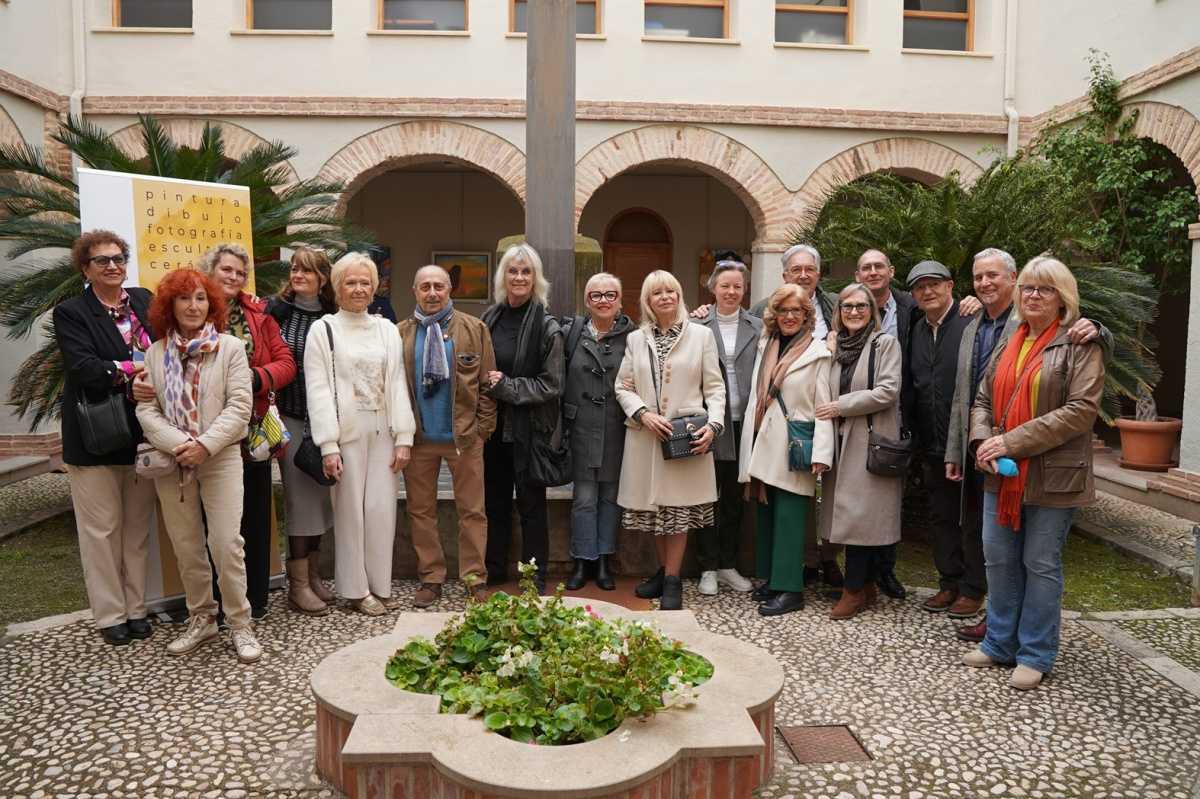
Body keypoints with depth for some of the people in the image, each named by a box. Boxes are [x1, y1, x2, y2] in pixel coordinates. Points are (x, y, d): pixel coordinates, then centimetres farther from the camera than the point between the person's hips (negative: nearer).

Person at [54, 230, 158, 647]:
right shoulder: (70, 312, -2)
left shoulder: (144, 301, 10)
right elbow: (82, 367, -15)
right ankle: (110, 614, 16)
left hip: (143, 432, 4)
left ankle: (136, 608, 21)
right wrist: (132, 370, -24)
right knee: (102, 528, 4)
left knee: (138, 526, 10)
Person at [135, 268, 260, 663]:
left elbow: (240, 406, -7)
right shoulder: (155, 353, 8)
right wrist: (177, 444, -14)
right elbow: (146, 409, 2)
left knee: (226, 544, -7)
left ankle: (239, 624, 7)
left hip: (221, 458, -3)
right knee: (186, 547, 11)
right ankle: (201, 619, 26)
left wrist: (205, 445, -16)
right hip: (171, 461, 3)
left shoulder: (230, 347, 0)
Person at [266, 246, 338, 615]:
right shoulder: (276, 309, -2)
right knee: (300, 498, 0)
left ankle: (314, 575, 24)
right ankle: (298, 585, 11)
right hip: (291, 417, -3)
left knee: (320, 496, 10)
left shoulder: (334, 318, 3)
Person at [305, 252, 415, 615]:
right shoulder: (323, 330, 2)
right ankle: (356, 588, 13)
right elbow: (318, 390, -5)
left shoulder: (386, 329, 12)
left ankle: (380, 584, 15)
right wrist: (328, 445, -12)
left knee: (382, 509, 3)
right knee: (351, 510, 2)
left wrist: (404, 437, 1)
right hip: (347, 433, -3)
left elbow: (397, 384, 8)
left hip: (382, 434, 3)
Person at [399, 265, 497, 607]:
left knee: (472, 510, 3)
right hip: (418, 437, 2)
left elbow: (487, 382, 1)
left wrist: (483, 427, -4)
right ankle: (430, 578, 21)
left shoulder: (474, 329, 2)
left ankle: (475, 579, 13)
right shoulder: (400, 334, 6)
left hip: (464, 436, -2)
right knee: (421, 510, 9)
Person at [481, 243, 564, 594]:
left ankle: (536, 576, 18)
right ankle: (494, 569, 29)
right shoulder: (490, 318, 5)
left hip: (529, 427, -4)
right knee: (495, 499, 15)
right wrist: (486, 385, 0)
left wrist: (507, 387, -15)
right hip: (493, 423, 5)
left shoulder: (547, 327, -8)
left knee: (530, 503, 5)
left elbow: (551, 385, -10)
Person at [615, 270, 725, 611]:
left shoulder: (701, 334, 4)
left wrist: (713, 424, -12)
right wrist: (644, 414, -9)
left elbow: (714, 387, 2)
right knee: (653, 505, 8)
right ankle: (663, 571, 25)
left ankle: (672, 581, 8)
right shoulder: (636, 339, 10)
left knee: (679, 506, -2)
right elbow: (623, 386, 8)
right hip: (646, 434, 3)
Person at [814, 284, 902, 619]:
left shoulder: (885, 343, -3)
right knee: (849, 513, 8)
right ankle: (867, 586, 18)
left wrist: (840, 406, -12)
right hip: (841, 441, 6)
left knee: (860, 513, -6)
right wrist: (829, 410, 4)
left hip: (870, 441, -6)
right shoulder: (834, 346, 14)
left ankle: (854, 590, 2)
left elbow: (887, 391, -12)